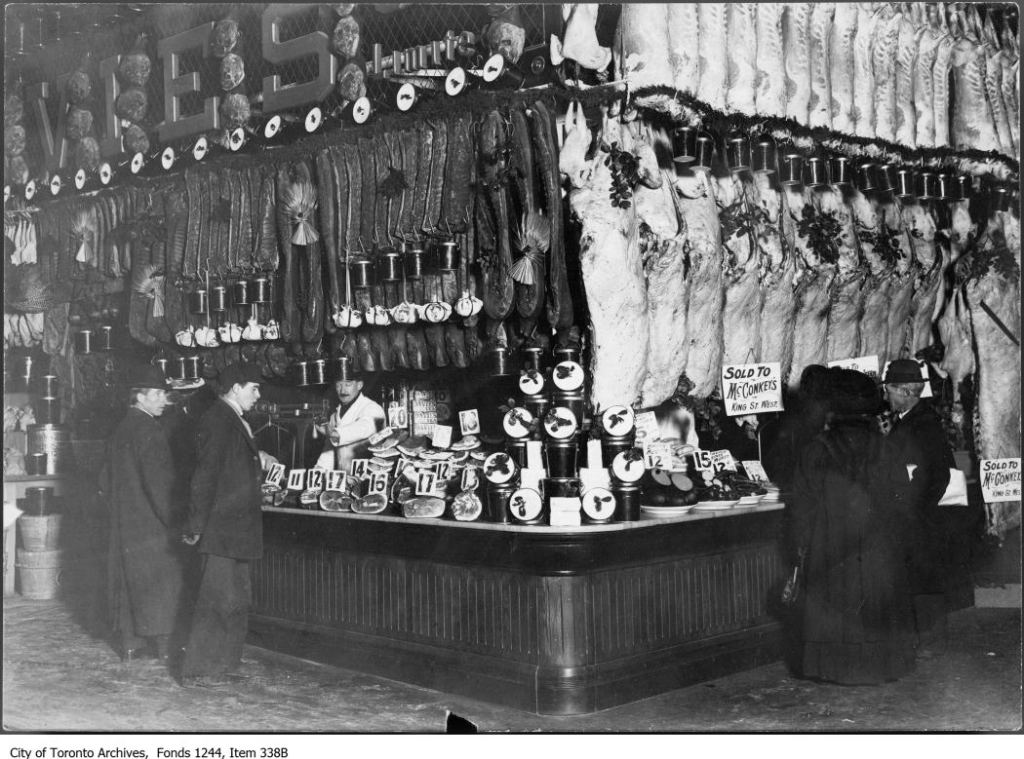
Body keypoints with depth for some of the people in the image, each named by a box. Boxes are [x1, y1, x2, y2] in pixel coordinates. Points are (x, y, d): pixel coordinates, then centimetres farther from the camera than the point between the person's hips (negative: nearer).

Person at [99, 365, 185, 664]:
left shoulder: (120, 431, 10)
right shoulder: (149, 432, -16)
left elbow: (105, 481, 16)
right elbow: (159, 483, -20)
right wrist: (174, 518, -13)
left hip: (123, 521, 8)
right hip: (152, 524, -8)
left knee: (128, 581, 11)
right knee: (161, 581, 0)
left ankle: (129, 643, 16)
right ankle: (162, 643, 3)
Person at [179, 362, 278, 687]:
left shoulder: (232, 420, 14)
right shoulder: (219, 421, -17)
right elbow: (205, 475, -20)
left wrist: (256, 458, 14)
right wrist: (196, 526, -21)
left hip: (234, 526, 11)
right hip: (222, 527, -11)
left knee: (236, 598, 18)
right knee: (218, 598, -5)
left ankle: (223, 663, 30)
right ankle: (197, 670, 4)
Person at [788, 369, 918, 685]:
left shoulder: (816, 450, -6)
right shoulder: (884, 450, -2)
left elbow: (802, 504, -5)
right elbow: (901, 499, 1)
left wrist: (802, 546, 3)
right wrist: (900, 540, 11)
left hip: (829, 549, -1)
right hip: (878, 548, 1)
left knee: (832, 606, 6)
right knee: (877, 602, 11)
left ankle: (835, 666, 10)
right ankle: (881, 663, 17)